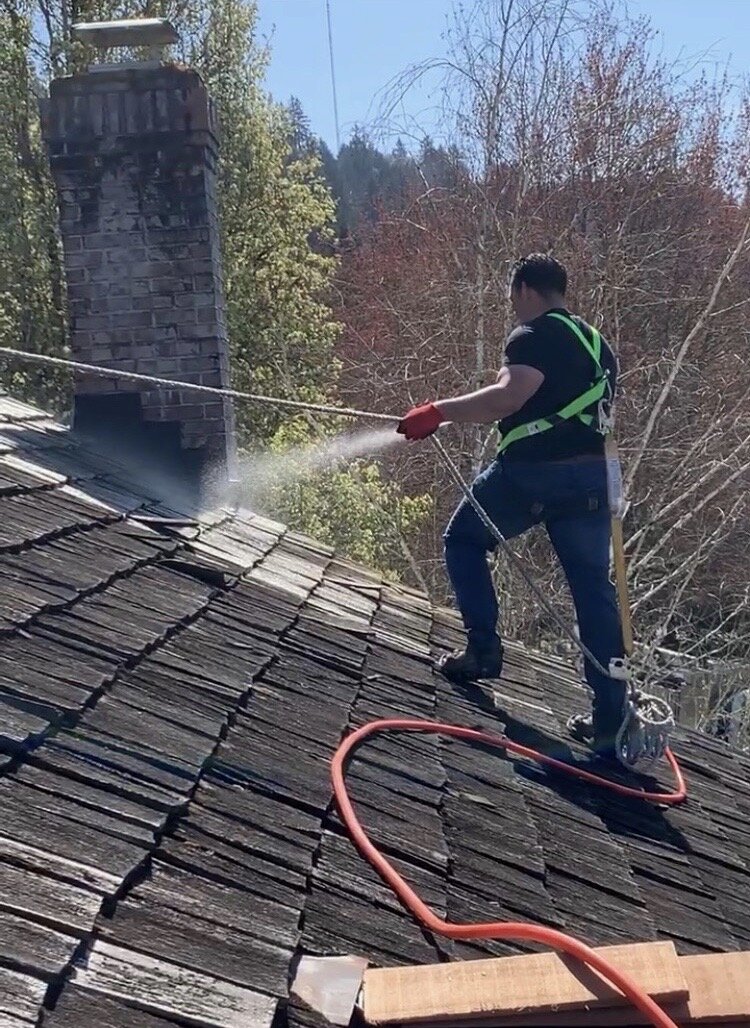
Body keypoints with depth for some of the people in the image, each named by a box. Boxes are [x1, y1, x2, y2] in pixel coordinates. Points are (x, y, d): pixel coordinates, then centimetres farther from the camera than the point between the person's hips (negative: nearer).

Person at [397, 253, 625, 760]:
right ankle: (611, 717, 7)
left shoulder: (536, 334, -3)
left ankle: (483, 649, 8)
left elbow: (509, 397, -20)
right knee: (595, 589, 7)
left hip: (533, 471, -7)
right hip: (590, 475, 7)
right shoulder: (597, 343, 24)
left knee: (464, 540, 16)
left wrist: (439, 411, -16)